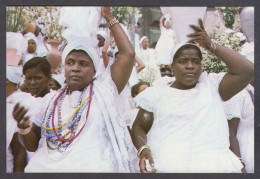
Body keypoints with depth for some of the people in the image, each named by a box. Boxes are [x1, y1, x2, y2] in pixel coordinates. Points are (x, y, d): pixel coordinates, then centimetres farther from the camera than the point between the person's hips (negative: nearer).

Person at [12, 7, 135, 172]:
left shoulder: (102, 89, 8)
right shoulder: (50, 100, 16)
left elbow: (128, 54, 3)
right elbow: (32, 145, 19)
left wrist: (109, 17, 10)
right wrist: (23, 126, -2)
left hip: (92, 167, -3)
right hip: (45, 168, 3)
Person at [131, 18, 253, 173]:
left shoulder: (212, 86, 17)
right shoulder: (156, 94, 17)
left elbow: (247, 71, 5)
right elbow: (139, 127, 15)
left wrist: (211, 46, 8)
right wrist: (143, 151, -7)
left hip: (216, 165, 1)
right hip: (165, 166, -1)